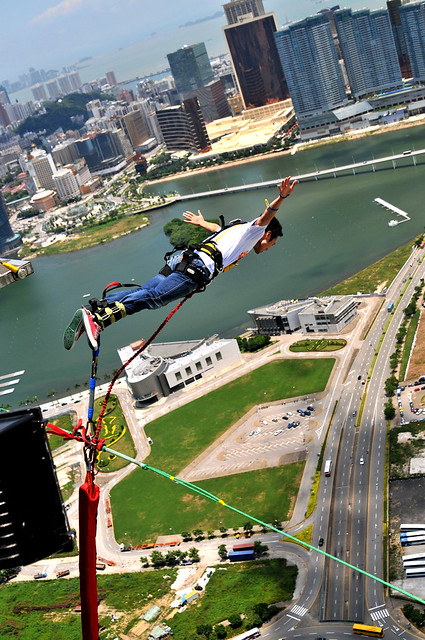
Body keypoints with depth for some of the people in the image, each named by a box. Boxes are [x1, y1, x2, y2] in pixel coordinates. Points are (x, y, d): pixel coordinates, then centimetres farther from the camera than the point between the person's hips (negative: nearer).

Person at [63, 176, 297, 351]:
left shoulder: (235, 228, 38)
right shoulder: (254, 230, 16)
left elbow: (217, 228, 59)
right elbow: (266, 217, -5)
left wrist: (201, 222, 78)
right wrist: (281, 198, -22)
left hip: (181, 257, 9)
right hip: (197, 266, -9)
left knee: (143, 291, -7)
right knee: (152, 297, -24)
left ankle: (94, 308, -24)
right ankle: (99, 318, -41)